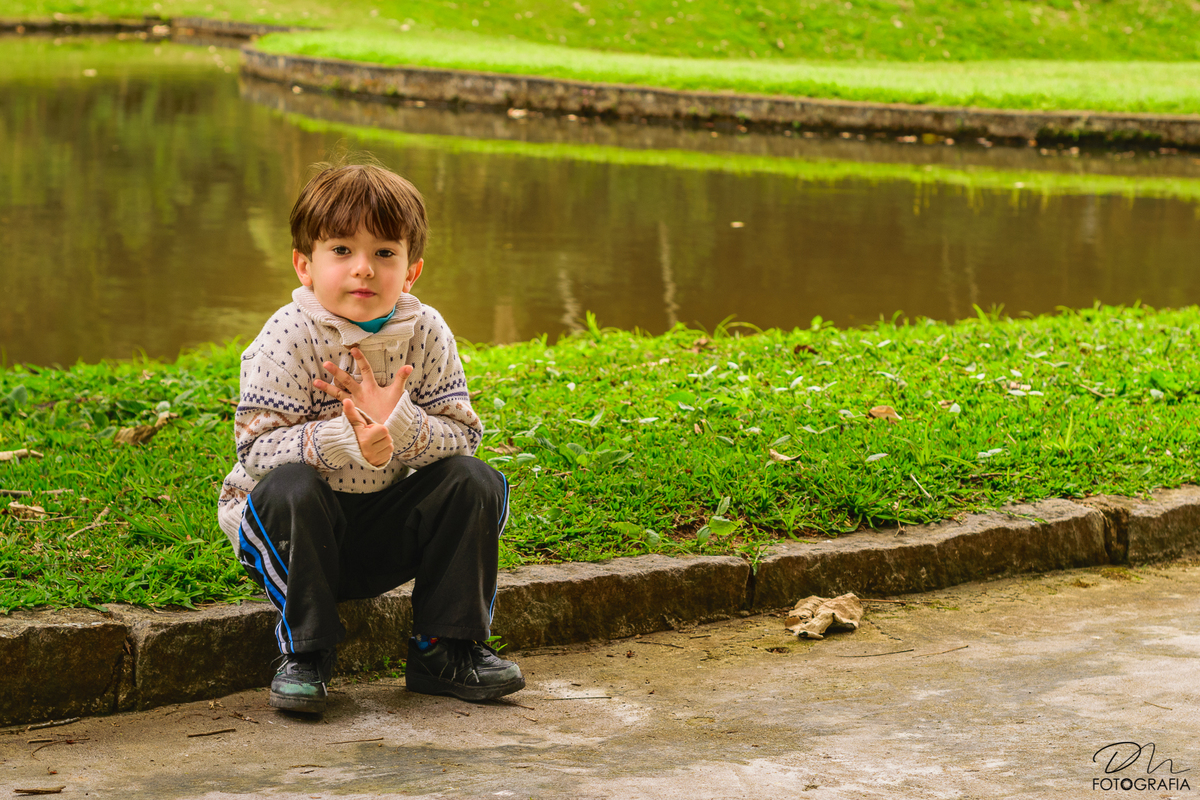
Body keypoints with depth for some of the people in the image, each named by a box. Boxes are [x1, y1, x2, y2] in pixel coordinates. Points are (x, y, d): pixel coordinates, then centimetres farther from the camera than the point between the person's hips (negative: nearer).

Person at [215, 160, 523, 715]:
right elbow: (257, 447, -23)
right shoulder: (289, 336, -16)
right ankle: (304, 653, -18)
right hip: (299, 525, -3)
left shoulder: (426, 333, -6)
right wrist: (344, 443, -40)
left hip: (387, 528, 3)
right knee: (290, 487, -35)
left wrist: (398, 421, -31)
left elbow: (461, 434, -10)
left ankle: (445, 648, -5)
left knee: (474, 482, -17)